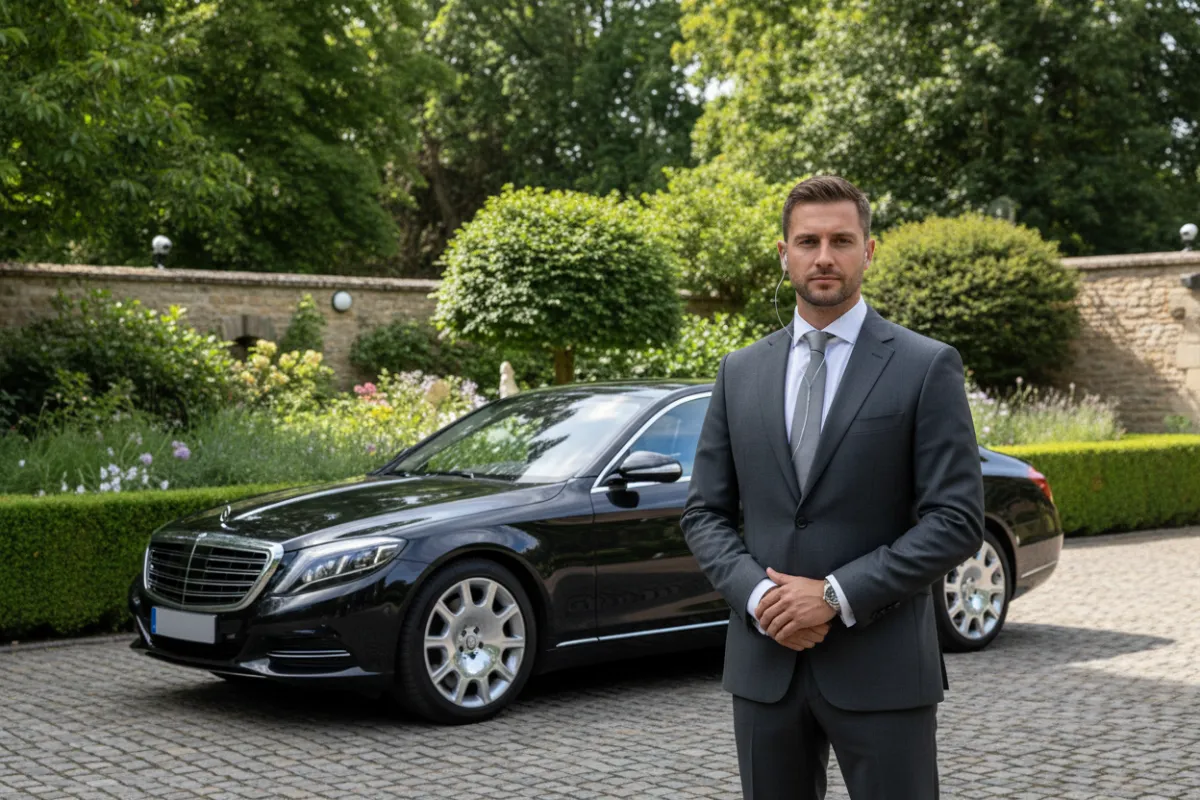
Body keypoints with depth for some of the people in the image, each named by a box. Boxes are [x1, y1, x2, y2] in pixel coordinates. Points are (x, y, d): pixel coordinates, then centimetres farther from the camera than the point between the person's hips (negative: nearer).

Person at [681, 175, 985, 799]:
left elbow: (957, 520, -8)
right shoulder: (741, 372, 9)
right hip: (764, 664, 4)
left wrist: (836, 595, -14)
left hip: (880, 668, -3)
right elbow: (705, 513, 9)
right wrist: (758, 595, -9)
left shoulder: (926, 368, -3)